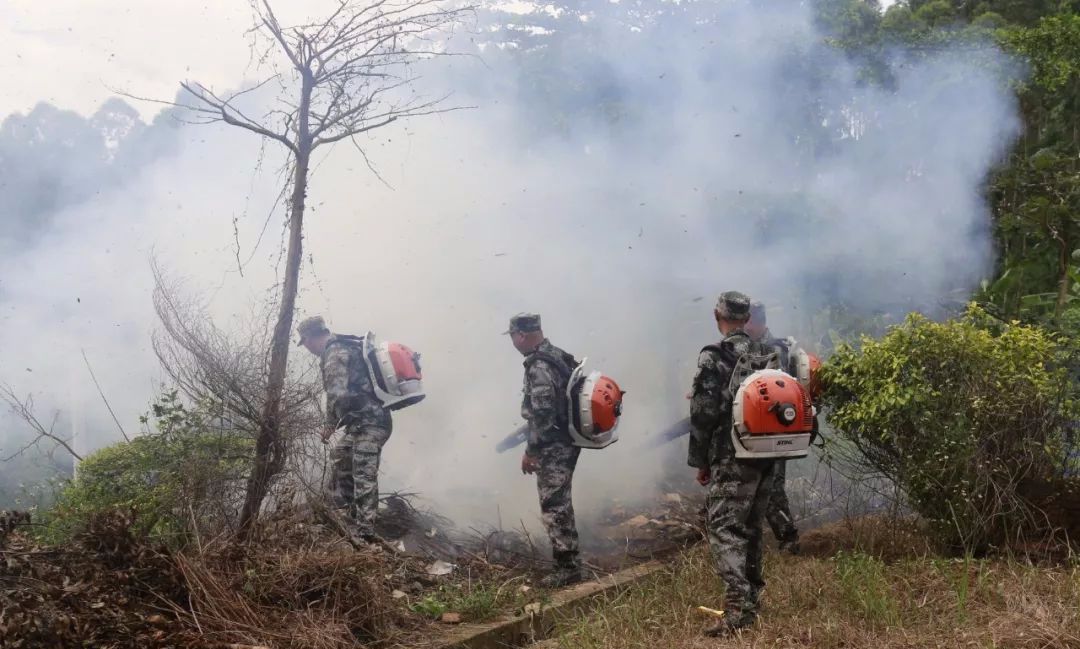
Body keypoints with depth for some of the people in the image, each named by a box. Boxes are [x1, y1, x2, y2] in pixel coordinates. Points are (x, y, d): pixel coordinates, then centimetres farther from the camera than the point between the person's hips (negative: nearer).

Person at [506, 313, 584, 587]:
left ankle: (567, 567, -4)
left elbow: (542, 415, -23)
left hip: (554, 447, -10)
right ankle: (569, 559, 25)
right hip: (567, 441, 10)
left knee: (554, 505, -6)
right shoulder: (558, 357, 11)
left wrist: (530, 451, -17)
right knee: (560, 503, 17)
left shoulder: (539, 366, -19)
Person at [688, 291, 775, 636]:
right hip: (766, 455, 7)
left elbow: (703, 413, -12)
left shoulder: (713, 357, -10)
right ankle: (752, 597, 26)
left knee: (724, 529, -8)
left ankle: (738, 608, -20)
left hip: (732, 459, -7)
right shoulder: (766, 354, 10)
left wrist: (699, 460, -3)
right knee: (750, 527, 18)